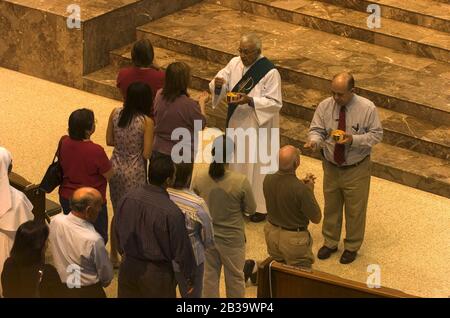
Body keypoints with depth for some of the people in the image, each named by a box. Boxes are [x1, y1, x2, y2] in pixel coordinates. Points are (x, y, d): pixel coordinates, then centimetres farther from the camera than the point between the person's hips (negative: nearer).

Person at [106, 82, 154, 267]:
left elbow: (109, 141, 5)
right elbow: (147, 154, -16)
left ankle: (114, 256, 32)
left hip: (116, 168, 5)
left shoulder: (115, 113, -4)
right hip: (135, 172, -5)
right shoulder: (146, 122, -18)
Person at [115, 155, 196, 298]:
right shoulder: (172, 213, -27)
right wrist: (189, 277, 0)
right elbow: (182, 248, -16)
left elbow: (118, 231, 5)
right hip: (157, 273, -5)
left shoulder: (127, 198, -11)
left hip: (128, 266, 5)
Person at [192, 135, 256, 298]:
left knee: (209, 276, 20)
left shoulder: (199, 179, -16)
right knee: (235, 277, 19)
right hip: (231, 239, -2)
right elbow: (251, 209, -11)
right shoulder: (240, 181, -25)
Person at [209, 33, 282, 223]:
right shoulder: (235, 63, -1)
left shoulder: (270, 72, -18)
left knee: (257, 165, 4)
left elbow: (275, 103, -18)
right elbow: (221, 88, 2)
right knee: (238, 162, 17)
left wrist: (250, 100, -29)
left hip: (258, 126, -6)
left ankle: (261, 206, 18)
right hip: (236, 123, 6)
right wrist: (217, 85, -22)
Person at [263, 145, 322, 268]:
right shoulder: (301, 189, -29)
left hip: (271, 233, 6)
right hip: (294, 239, -6)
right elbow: (316, 218, -15)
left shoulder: (268, 179, -11)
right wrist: (310, 189, -7)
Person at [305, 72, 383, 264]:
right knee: (331, 207, 20)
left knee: (355, 210, 13)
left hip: (356, 170, -3)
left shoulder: (367, 108, -17)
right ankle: (330, 243, 42)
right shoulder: (325, 106, -10)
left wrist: (354, 139, -27)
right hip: (331, 167, 3)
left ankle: (352, 247, 34)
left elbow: (376, 134, -11)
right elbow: (316, 130, -2)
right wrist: (314, 140, -26)